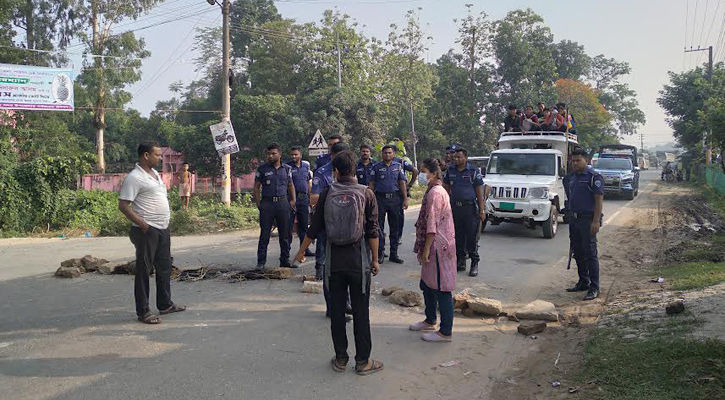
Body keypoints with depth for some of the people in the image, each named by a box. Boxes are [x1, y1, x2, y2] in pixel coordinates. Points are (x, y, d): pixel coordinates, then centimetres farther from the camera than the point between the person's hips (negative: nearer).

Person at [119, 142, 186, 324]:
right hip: (147, 230, -9)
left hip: (163, 229, 9)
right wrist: (142, 224, -22)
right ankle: (143, 311, 7)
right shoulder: (134, 177, -14)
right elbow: (123, 205, -18)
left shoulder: (154, 173, 14)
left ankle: (165, 304, 28)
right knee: (144, 270, -1)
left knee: (164, 267, 16)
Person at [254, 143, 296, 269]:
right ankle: (261, 261, 7)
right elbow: (256, 187, 4)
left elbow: (290, 185, 19)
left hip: (283, 203, 3)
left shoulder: (286, 168, 9)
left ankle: (285, 260, 17)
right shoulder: (262, 169, 2)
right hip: (267, 203, -2)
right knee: (265, 234, -1)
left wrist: (293, 199, 8)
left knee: (285, 234, 7)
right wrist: (258, 203, -4)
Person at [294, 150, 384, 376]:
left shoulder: (327, 194, -2)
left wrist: (301, 251, 15)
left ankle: (340, 359, 18)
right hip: (359, 260, -1)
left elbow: (315, 228, 2)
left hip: (334, 260, 2)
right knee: (361, 311, 5)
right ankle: (363, 361, 12)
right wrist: (375, 259, 2)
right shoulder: (366, 194, -5)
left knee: (337, 310, 11)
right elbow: (372, 231, -6)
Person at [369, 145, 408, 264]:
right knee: (379, 227, -1)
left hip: (394, 198, 2)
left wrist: (405, 199, 0)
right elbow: (372, 184, 4)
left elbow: (402, 183, 7)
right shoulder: (377, 167, 5)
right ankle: (380, 252, 6)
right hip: (380, 198, -2)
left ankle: (394, 254, 13)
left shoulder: (398, 166, 10)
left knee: (395, 227, 6)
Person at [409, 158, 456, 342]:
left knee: (441, 289, -3)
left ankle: (445, 332, 5)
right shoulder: (436, 190, 15)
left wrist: (426, 250, -19)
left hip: (438, 247, -11)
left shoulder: (435, 193, -18)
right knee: (427, 285, 21)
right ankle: (430, 321, 35)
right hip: (436, 246, 11)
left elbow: (432, 225, -22)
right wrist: (424, 248, 21)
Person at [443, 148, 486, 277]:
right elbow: (446, 188, 17)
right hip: (455, 207, 4)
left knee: (472, 237, -3)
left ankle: (474, 264, 5)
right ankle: (461, 261, 21)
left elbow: (479, 190, -3)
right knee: (458, 236, 9)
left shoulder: (474, 171, -3)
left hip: (470, 208, -4)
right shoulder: (450, 171, 9)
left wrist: (482, 210, -8)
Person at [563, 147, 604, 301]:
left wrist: (596, 221, -20)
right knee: (578, 253, 13)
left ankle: (594, 288, -3)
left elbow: (599, 200, -14)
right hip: (574, 220, 8)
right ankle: (583, 282, 24)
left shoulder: (594, 177, -9)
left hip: (588, 221, -8)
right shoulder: (570, 178, 14)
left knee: (590, 254, -6)